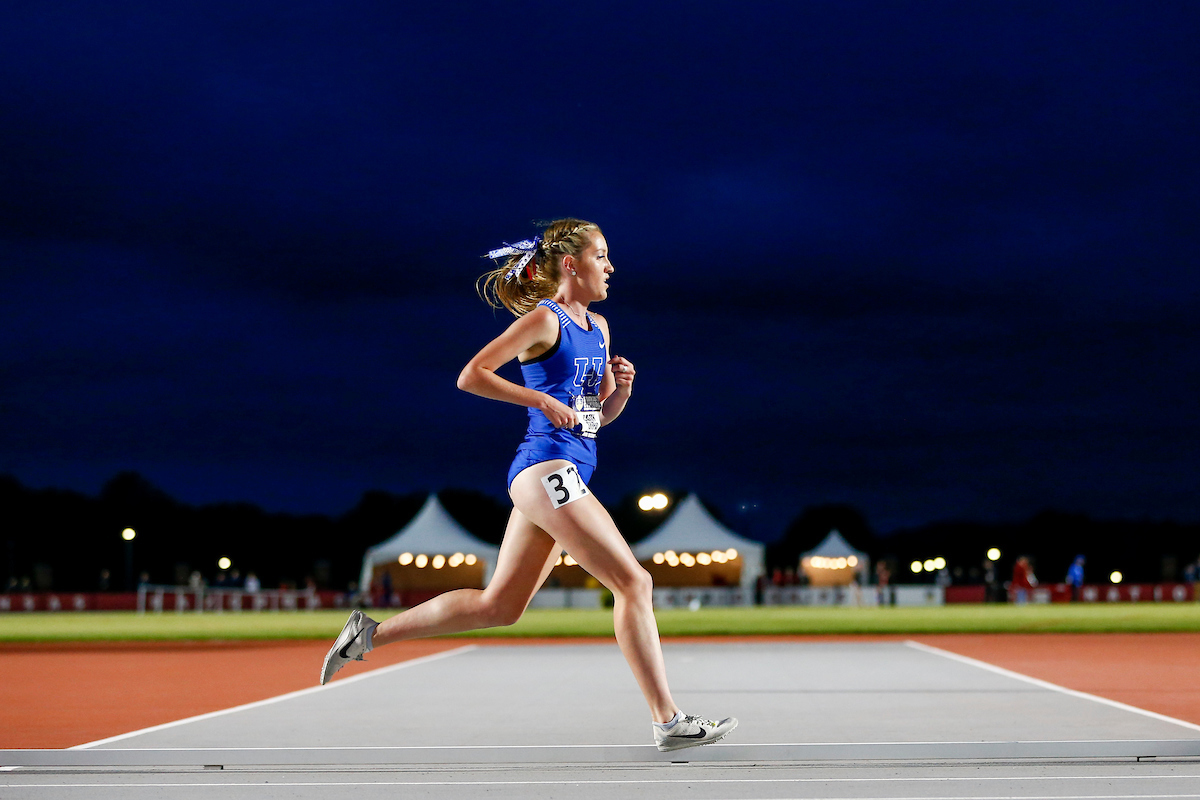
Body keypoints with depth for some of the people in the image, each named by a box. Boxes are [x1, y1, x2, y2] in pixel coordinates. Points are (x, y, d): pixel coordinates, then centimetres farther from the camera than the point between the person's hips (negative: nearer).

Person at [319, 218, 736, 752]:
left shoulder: (598, 328, 19)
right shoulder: (544, 319, -6)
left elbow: (601, 415, 24)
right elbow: (470, 376, -11)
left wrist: (621, 388, 3)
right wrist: (542, 399, -17)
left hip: (568, 474, 9)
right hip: (548, 466, -9)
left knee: (498, 606, 11)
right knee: (634, 582, -11)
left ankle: (372, 633, 20)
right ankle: (668, 722, -7)